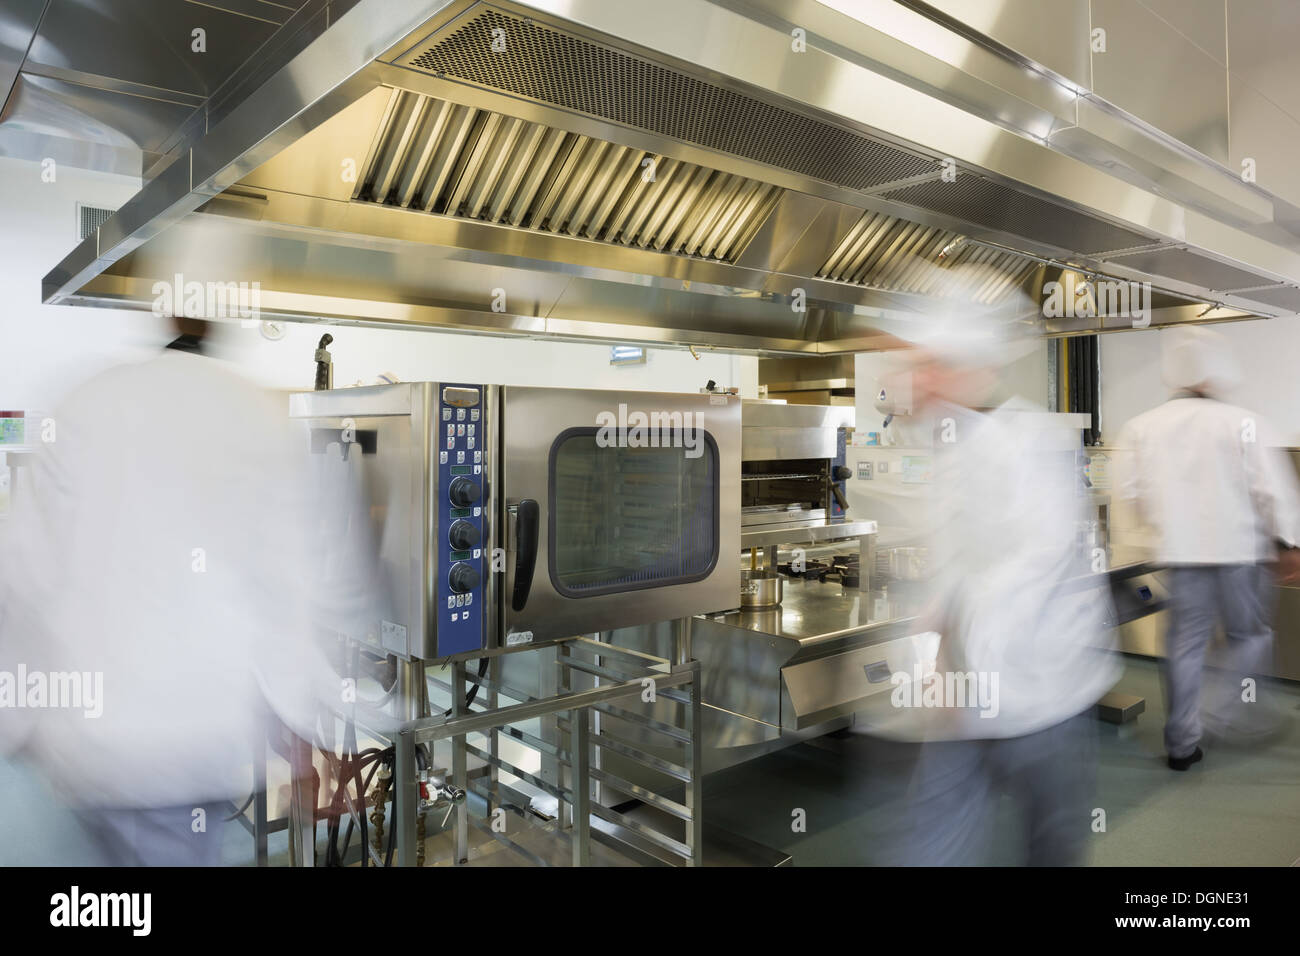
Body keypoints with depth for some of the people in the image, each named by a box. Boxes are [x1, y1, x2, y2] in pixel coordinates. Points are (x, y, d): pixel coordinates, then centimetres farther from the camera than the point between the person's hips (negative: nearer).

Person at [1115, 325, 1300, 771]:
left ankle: (1182, 742, 15)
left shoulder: (1141, 427, -1)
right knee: (1249, 634, 16)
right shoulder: (1242, 423, -9)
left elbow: (1131, 493, 3)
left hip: (1181, 550, 3)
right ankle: (1226, 705, 1)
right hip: (1239, 547, -3)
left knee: (1185, 642, 10)